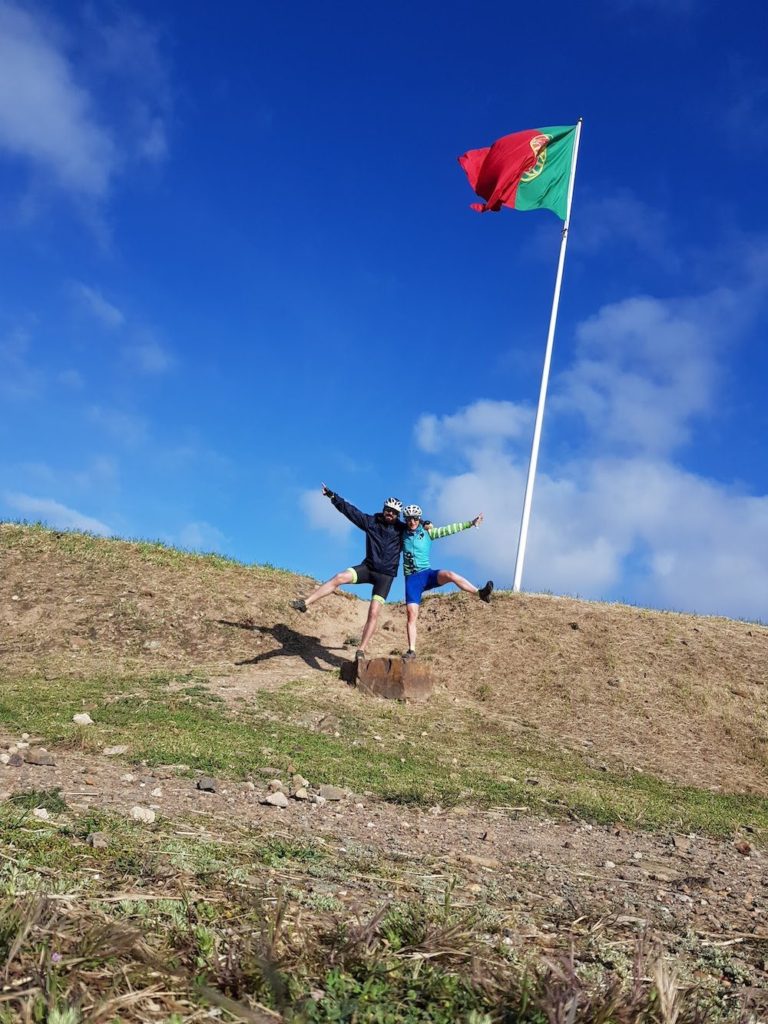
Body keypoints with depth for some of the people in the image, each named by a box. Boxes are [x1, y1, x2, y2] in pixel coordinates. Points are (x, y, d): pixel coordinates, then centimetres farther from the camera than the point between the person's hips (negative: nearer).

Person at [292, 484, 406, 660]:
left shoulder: (402, 529, 1)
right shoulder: (371, 521, 4)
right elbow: (350, 510, 2)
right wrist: (332, 496, -2)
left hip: (386, 575, -1)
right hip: (367, 567, 1)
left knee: (373, 613, -12)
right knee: (340, 577, -24)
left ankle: (361, 651, -7)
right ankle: (305, 603, -26)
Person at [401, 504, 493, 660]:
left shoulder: (427, 532, 5)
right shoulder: (402, 534, 9)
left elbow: (448, 530, -1)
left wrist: (470, 523, -6)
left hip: (427, 574, -1)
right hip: (411, 579, 1)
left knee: (449, 575, -32)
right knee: (411, 614, -9)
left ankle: (481, 593, -37)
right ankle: (411, 650, -4)